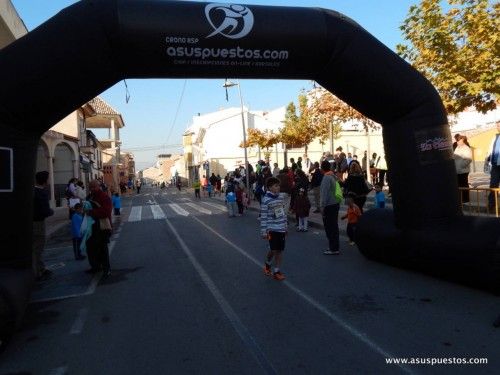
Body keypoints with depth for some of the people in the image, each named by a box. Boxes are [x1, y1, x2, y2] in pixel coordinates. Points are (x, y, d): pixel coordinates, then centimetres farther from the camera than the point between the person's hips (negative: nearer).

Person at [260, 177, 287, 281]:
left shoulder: (281, 197, 4)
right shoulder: (266, 200, -13)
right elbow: (263, 216, -12)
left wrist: (286, 226, 17)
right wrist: (264, 231, -12)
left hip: (282, 228, 5)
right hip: (272, 229, -5)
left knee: (280, 250, 8)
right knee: (273, 250, -1)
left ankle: (276, 271, 19)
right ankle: (267, 264, 29)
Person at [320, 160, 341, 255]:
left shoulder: (326, 178, -16)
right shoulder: (334, 176, 10)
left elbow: (325, 194, -19)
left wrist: (322, 206, -14)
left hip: (329, 205, -9)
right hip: (335, 204, 9)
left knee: (329, 227, -3)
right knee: (334, 226, 15)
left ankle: (333, 249, 1)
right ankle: (334, 247, 24)